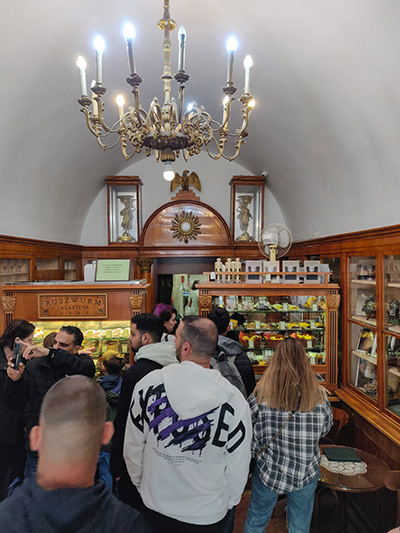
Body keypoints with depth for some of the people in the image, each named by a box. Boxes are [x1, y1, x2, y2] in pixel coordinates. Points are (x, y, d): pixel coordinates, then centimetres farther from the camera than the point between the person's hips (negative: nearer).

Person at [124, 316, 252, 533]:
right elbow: (238, 468, -11)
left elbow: (133, 449, -6)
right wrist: (229, 502, 9)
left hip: (154, 505, 1)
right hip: (208, 515, -1)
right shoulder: (235, 402, -24)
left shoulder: (147, 386, -20)